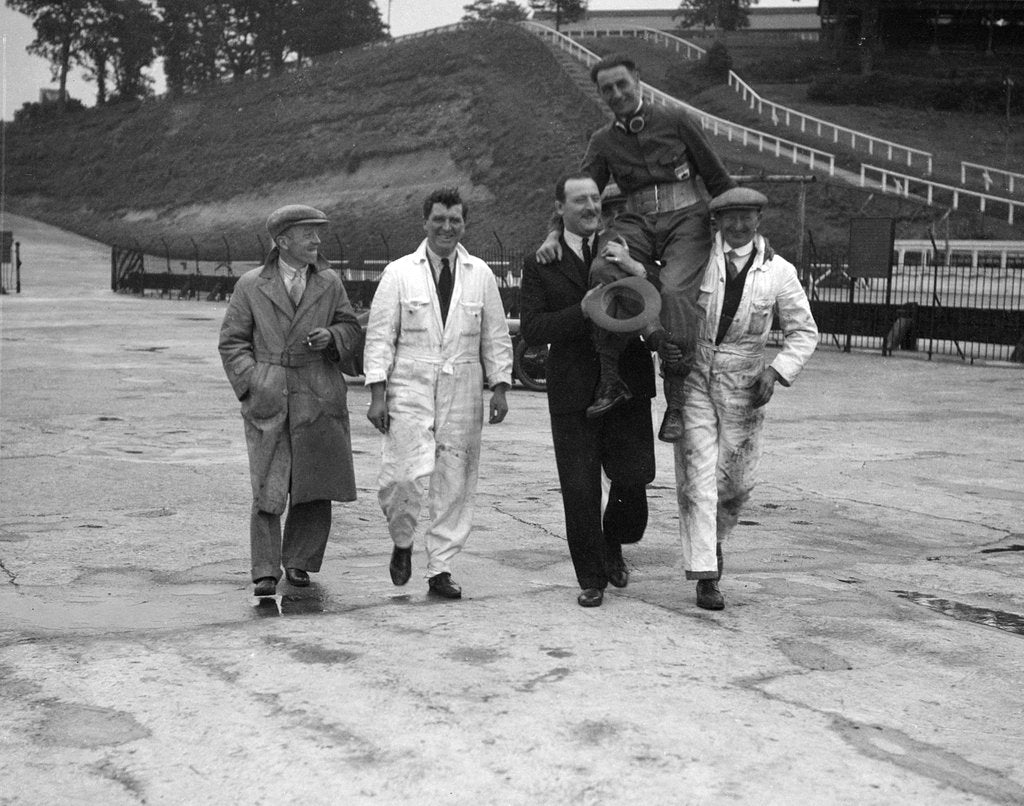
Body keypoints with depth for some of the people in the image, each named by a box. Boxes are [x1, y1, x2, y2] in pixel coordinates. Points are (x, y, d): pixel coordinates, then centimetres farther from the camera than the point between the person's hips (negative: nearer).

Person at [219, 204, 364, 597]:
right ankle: (266, 571, 0)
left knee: (314, 487, 4)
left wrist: (332, 336, -7)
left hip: (319, 401, 2)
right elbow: (232, 341, 6)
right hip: (268, 400, -2)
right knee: (268, 488, -7)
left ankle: (299, 562, 20)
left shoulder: (330, 283, 10)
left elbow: (352, 329, 16)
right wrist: (253, 382, -8)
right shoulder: (250, 285, 4)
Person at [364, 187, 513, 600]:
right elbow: (379, 336, 2)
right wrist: (377, 393, -6)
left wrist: (500, 387, 3)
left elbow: (496, 336, 13)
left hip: (462, 395, 3)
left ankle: (440, 569, 14)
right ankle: (402, 542, 13)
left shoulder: (480, 275, 10)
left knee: (455, 484, 3)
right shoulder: (399, 273, 3)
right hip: (410, 391, -2)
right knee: (410, 476, -16)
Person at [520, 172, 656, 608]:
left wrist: (634, 270, -20)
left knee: (634, 474, -3)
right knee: (579, 490, 1)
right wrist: (582, 311, -21)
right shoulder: (540, 264, 4)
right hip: (573, 390, -1)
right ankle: (591, 578, 17)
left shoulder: (625, 249, 7)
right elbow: (532, 328, -6)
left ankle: (612, 545, 27)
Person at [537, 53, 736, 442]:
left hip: (685, 220, -2)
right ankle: (614, 377, -25)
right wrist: (554, 235, -12)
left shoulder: (674, 121, 7)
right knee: (603, 272, -32)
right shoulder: (603, 141, 14)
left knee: (674, 292, -30)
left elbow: (716, 177, 11)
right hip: (636, 224, 2)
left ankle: (676, 401, -27)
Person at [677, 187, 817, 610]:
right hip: (693, 379, -2)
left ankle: (714, 537, 38)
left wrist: (776, 371, -8)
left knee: (738, 480, 6)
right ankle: (705, 577, -9)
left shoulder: (778, 272, -1)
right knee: (698, 475, -9)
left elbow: (804, 332, 6)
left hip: (742, 387, 2)